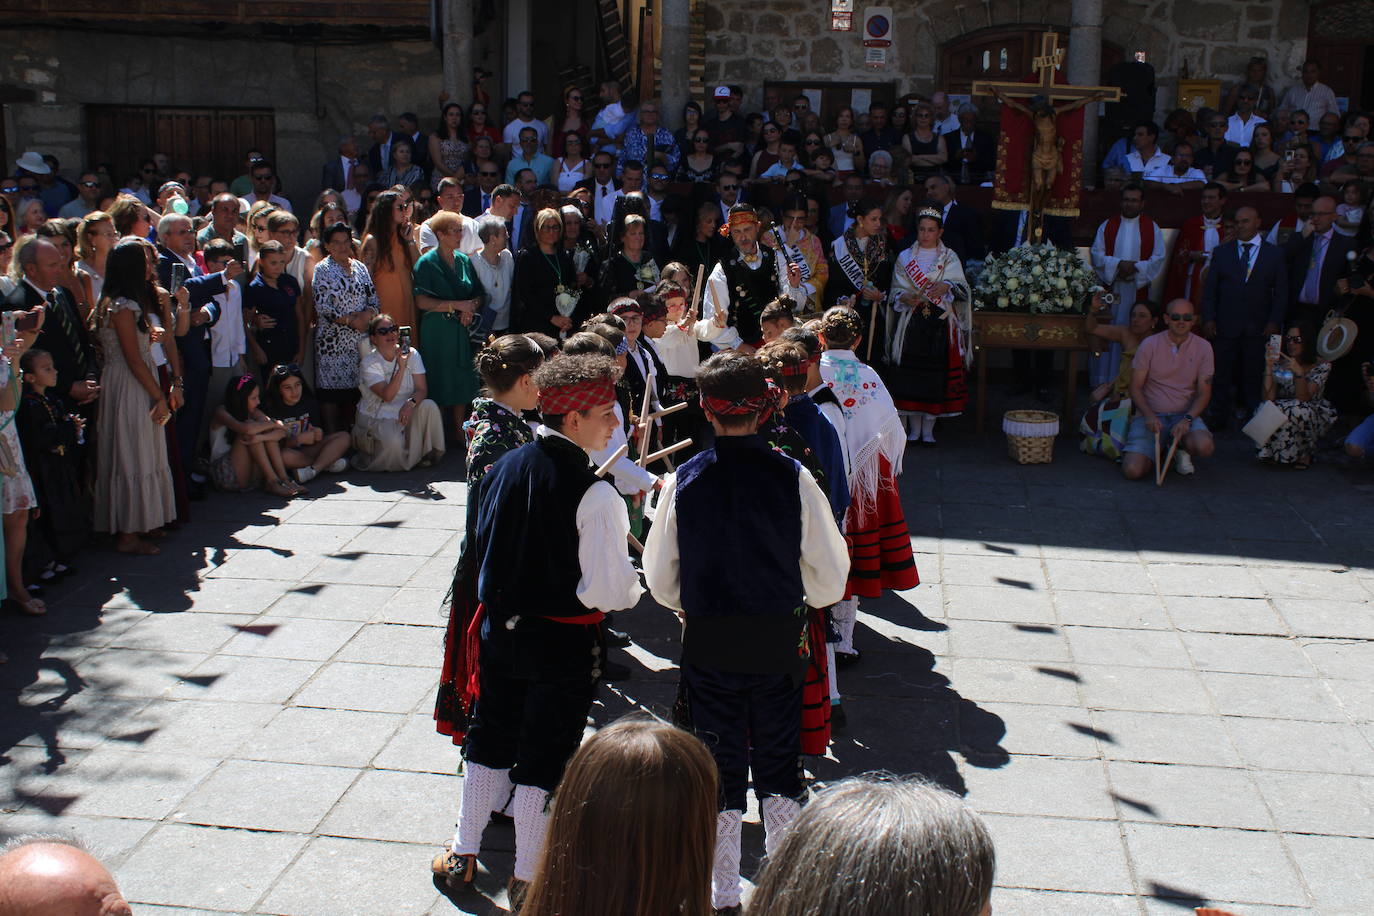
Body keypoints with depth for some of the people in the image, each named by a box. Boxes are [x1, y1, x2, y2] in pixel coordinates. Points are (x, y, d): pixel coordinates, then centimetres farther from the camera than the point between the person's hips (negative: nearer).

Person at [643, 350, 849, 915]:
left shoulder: (686, 479, -10)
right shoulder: (792, 477, -12)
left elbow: (659, 575, -1)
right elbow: (829, 576, -6)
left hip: (708, 642, 0)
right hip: (779, 641, 0)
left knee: (720, 763, 13)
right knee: (778, 762, 16)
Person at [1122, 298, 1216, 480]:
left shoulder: (1203, 347, 2)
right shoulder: (1149, 344, -1)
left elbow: (1204, 392, 2)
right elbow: (1135, 387, 0)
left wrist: (1187, 419, -16)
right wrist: (1149, 416, -18)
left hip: (1185, 415, 1)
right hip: (1150, 415, -1)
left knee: (1204, 446, -34)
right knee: (1132, 470, -23)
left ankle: (1181, 449, 5)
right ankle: (1159, 451, 14)